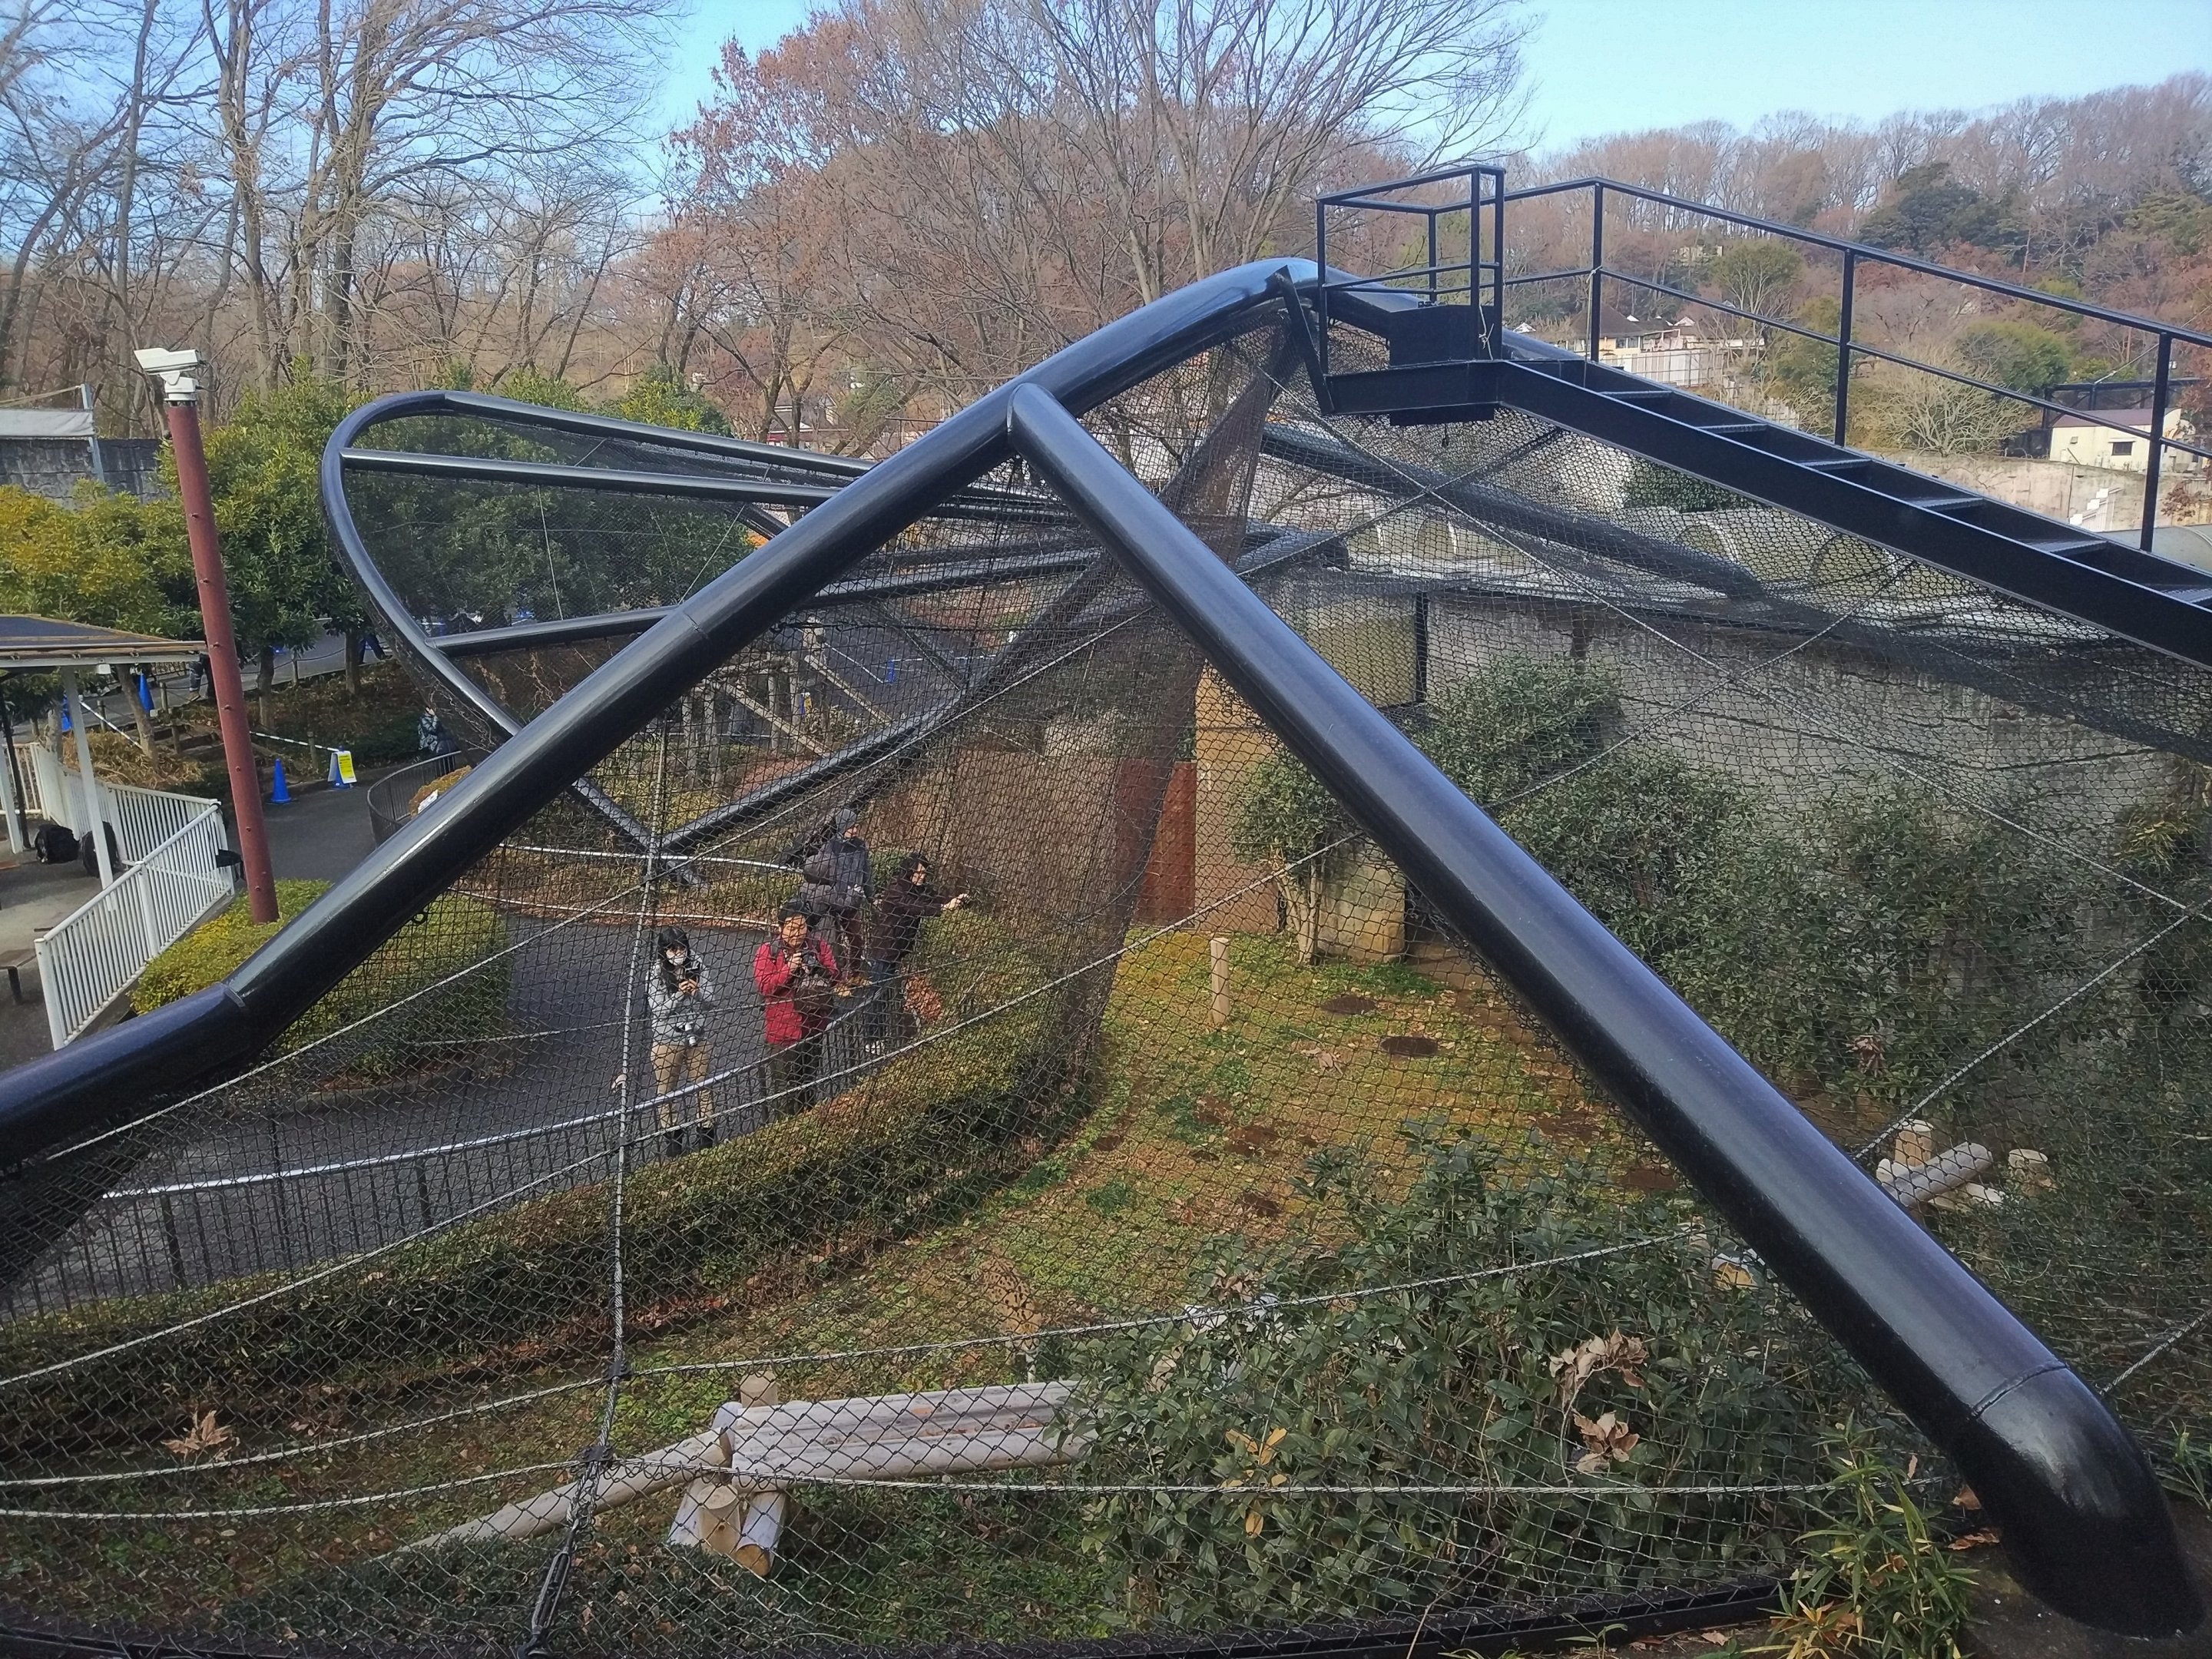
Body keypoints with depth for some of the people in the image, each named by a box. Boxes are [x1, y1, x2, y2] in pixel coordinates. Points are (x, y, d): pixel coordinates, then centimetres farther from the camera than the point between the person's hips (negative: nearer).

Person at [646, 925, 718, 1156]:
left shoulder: (698, 968, -4)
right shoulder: (655, 974, -10)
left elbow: (710, 1002, -2)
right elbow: (659, 1010, -14)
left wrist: (697, 993, -22)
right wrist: (680, 994, -26)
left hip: (698, 1040, 2)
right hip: (667, 1042, -2)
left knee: (703, 1087, 11)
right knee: (667, 1091, 10)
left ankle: (707, 1134, 26)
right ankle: (673, 1136, 26)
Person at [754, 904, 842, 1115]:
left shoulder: (820, 947, 4)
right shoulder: (767, 951, -6)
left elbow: (836, 978, 0)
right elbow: (765, 985, -14)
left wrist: (819, 969, -20)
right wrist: (789, 969, -26)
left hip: (813, 1025, 4)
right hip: (783, 1028, -4)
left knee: (809, 1081, 19)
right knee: (784, 1084, -2)